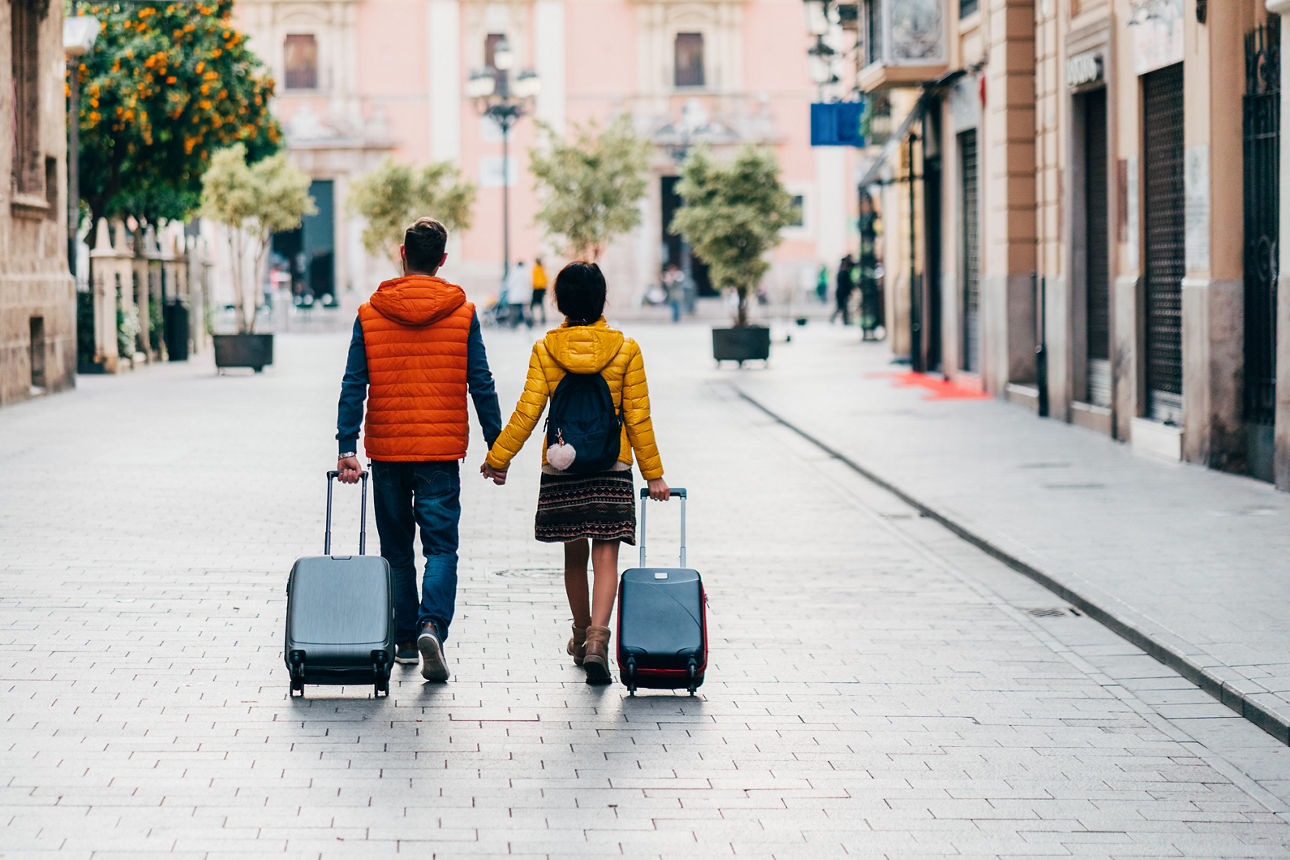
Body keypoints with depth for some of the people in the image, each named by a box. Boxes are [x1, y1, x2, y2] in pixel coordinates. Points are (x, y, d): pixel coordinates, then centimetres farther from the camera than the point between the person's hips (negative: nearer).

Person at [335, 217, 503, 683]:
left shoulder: (369, 314, 0)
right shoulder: (462, 313, -2)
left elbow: (353, 386, -4)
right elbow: (481, 385, -1)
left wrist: (347, 447, -4)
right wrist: (495, 447, 5)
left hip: (387, 450, 1)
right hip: (442, 451, -1)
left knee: (396, 548, 14)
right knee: (441, 546, 0)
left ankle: (403, 640, 20)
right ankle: (432, 625, -22)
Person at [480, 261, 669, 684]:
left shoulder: (545, 349, -3)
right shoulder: (625, 349, -4)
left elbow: (527, 412, -5)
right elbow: (638, 417, -2)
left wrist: (498, 458, 5)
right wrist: (653, 473, 4)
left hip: (561, 467, 2)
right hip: (613, 470, -1)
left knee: (575, 553, 16)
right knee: (605, 555, -3)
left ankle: (580, 636, 31)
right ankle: (597, 637, -21)